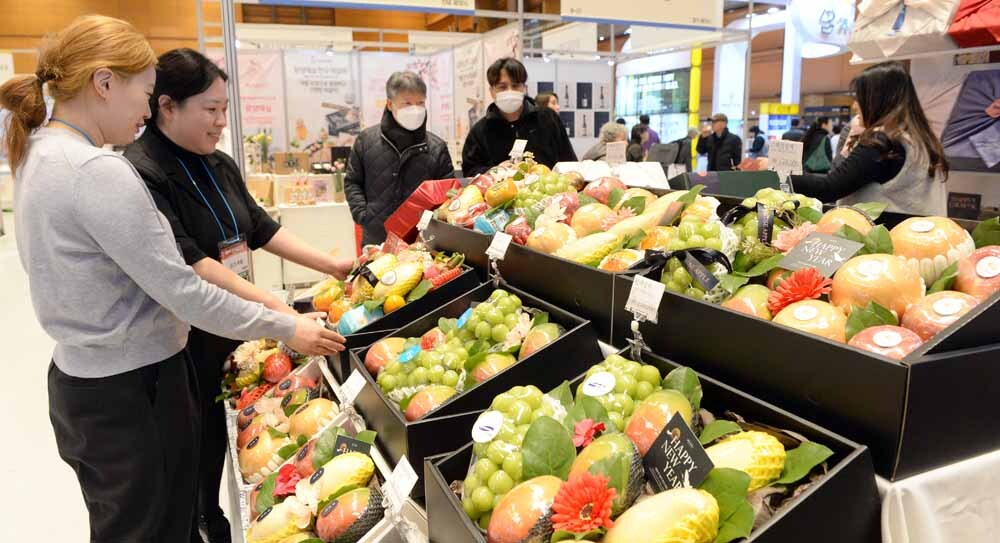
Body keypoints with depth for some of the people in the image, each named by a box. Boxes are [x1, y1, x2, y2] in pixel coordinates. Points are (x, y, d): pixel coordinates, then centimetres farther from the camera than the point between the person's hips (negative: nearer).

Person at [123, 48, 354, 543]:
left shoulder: (219, 165, 6)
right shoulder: (140, 172, -20)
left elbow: (261, 228, 8)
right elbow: (190, 264, -28)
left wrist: (332, 265, 0)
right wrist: (274, 307, -32)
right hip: (185, 341, -7)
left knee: (226, 434, 21)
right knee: (194, 446, 10)